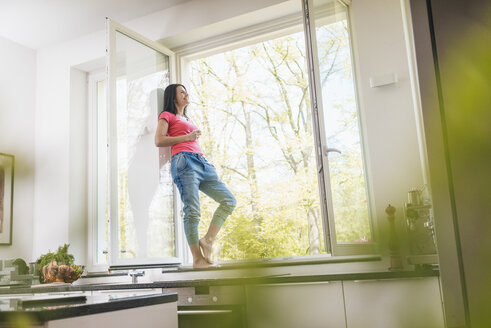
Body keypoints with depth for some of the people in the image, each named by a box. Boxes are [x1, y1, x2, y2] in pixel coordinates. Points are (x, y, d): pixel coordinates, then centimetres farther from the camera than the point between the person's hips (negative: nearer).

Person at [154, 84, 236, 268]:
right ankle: (197, 259, -11)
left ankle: (208, 240, -6)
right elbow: (159, 141, -3)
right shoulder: (167, 115, 12)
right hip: (184, 162, -8)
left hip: (201, 162, 8)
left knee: (229, 200, -4)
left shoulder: (187, 119, 34)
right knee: (192, 211, -14)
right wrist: (187, 137, -2)